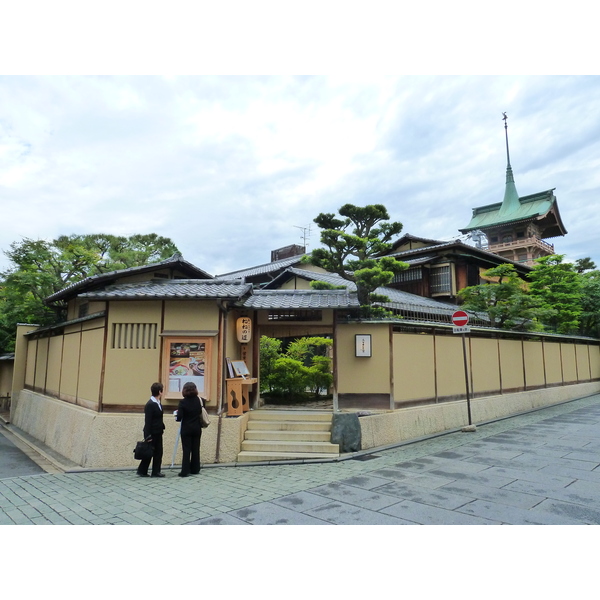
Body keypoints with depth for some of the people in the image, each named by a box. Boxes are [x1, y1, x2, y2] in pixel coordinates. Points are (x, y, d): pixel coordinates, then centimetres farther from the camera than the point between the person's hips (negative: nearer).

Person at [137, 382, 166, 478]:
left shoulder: (158, 403, 7)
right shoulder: (150, 405, -18)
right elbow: (147, 421, -18)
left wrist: (162, 427, 9)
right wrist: (148, 436, -18)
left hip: (158, 433, 8)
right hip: (152, 433, -8)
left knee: (158, 452, 10)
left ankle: (156, 472, 18)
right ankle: (142, 471, 19)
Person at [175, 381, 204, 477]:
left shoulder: (182, 402, -13)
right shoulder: (199, 400, -2)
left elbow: (179, 417, -15)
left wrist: (176, 417, 6)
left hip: (186, 429, -3)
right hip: (197, 429, 3)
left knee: (186, 450, 2)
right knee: (195, 449, 12)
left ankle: (185, 471, 2)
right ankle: (195, 469, 19)